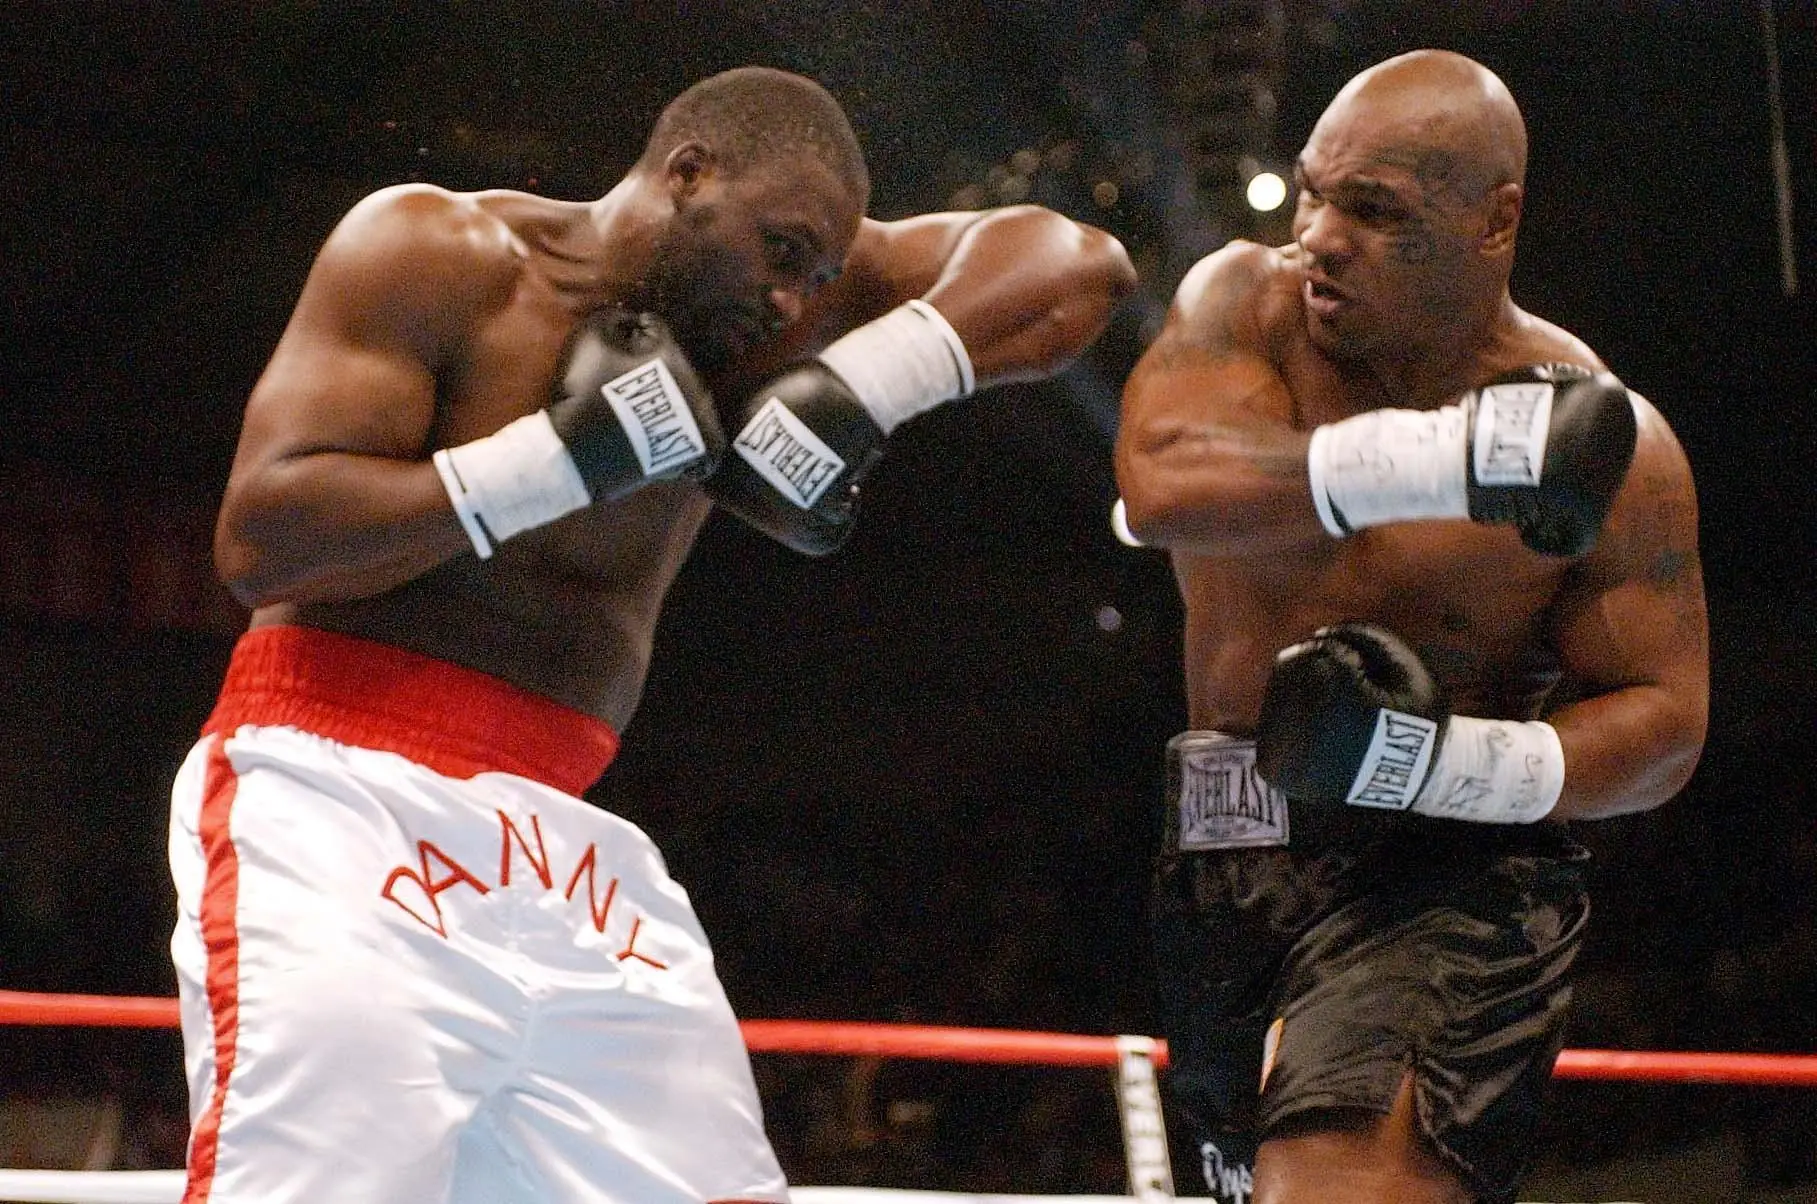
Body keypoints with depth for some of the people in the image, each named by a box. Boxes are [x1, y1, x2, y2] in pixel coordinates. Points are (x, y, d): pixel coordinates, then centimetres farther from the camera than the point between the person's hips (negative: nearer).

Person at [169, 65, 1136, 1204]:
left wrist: (861, 384, -9)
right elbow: (261, 535, -12)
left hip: (569, 847, 6)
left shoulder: (752, 322, 11)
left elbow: (1075, 264, 7)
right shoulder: (434, 251, -3)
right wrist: (559, 458, -15)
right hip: (342, 802, -6)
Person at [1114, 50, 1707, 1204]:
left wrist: (1438, 759, -24)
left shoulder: (1608, 446, -10)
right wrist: (1453, 459, -34)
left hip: (1446, 873, -5)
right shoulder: (1245, 304, -4)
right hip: (1222, 865, 5)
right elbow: (1162, 483, -24)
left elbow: (1665, 722, -6)